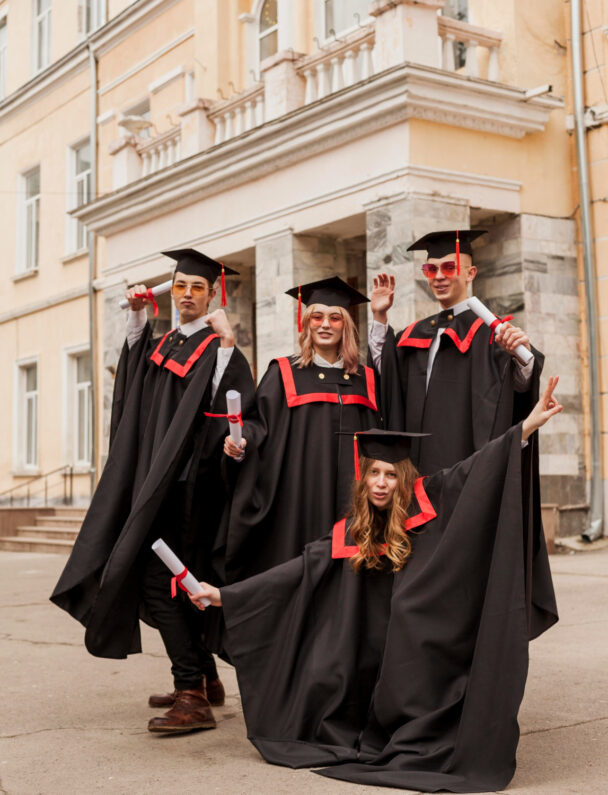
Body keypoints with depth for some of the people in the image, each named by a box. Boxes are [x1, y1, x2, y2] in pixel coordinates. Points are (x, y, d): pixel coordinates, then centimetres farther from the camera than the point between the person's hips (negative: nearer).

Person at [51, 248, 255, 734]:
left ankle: (192, 698, -7)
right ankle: (206, 679, 27)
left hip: (185, 484, -9)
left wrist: (226, 346, -30)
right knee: (171, 583, 14)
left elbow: (233, 408, -21)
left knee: (160, 583, -12)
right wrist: (137, 315, 23)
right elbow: (136, 363, 35)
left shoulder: (218, 348, -8)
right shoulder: (164, 344, 16)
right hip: (154, 479, 9)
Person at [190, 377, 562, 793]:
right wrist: (224, 595, 3)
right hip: (379, 649, 4)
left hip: (433, 646, -4)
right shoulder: (350, 534, 5)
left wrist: (528, 426, -24)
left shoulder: (429, 502, -3)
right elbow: (299, 571, 6)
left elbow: (476, 468, -11)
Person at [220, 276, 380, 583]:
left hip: (348, 499, 3)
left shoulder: (363, 379, 13)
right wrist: (242, 442, -18)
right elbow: (261, 423, -1)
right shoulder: (284, 373, 5)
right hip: (297, 498, -2)